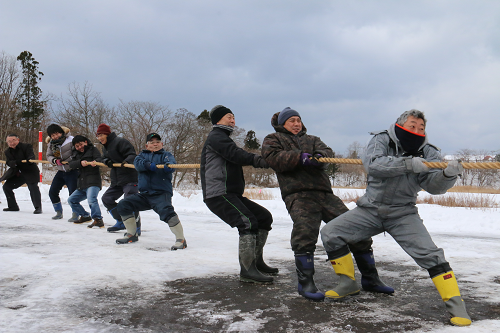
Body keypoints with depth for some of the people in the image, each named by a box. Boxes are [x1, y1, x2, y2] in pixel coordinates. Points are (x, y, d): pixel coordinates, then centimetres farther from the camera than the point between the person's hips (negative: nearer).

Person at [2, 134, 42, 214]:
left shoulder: (26, 146, -10)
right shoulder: (8, 152, 7)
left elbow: (31, 156, -23)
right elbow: (8, 162, -5)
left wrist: (29, 160, -48)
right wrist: (14, 162, -29)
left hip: (30, 172, -7)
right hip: (17, 174, 7)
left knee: (33, 187, -24)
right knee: (6, 186, 7)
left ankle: (38, 207, -20)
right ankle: (13, 206, 21)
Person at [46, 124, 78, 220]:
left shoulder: (70, 140, -14)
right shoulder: (51, 144, 5)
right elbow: (48, 155, 3)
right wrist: (55, 160, -18)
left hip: (72, 171, -7)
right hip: (61, 172, 7)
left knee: (73, 194, -12)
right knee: (52, 192, 7)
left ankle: (75, 214, 3)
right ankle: (59, 212, 24)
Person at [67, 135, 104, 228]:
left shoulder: (93, 149, 4)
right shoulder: (76, 154, 20)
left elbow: (100, 159, -13)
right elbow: (71, 164, 2)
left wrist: (95, 162, -37)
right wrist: (80, 162, -19)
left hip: (93, 182, -8)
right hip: (81, 185, 8)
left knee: (91, 199, -30)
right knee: (71, 200, 17)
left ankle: (98, 220, -31)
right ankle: (85, 216, 27)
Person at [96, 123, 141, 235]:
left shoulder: (120, 142, -11)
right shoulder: (106, 146, 19)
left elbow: (132, 155, -18)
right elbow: (104, 158, 22)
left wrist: (127, 161, -38)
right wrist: (106, 161, -2)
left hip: (129, 177, -10)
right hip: (116, 180, 10)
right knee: (106, 198, 14)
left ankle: (136, 228, -7)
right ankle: (121, 222, 23)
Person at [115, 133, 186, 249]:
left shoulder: (166, 155, 9)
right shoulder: (143, 155, 19)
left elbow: (171, 161, -16)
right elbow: (137, 163, -4)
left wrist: (168, 165, -41)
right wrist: (148, 164, -26)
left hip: (161, 194, -5)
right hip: (144, 195, 5)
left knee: (165, 210, -31)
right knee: (123, 205, 0)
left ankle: (181, 240, -21)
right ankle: (132, 235, 16)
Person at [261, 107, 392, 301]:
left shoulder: (312, 139, 30)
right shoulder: (273, 139, 19)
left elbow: (327, 152, 8)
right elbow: (273, 157, -4)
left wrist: (318, 157, -16)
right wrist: (300, 157, -17)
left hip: (325, 194, 5)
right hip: (298, 194, -4)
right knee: (304, 231, -31)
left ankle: (370, 279, 14)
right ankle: (305, 282, -18)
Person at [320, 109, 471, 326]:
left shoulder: (427, 152, -5)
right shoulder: (381, 140, -9)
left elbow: (434, 186, -18)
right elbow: (372, 164, -29)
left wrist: (448, 174, -40)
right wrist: (408, 163, -38)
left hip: (403, 214, 0)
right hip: (370, 210, 1)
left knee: (429, 254, -17)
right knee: (329, 233, -8)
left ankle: (455, 305, -1)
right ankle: (348, 283, 11)